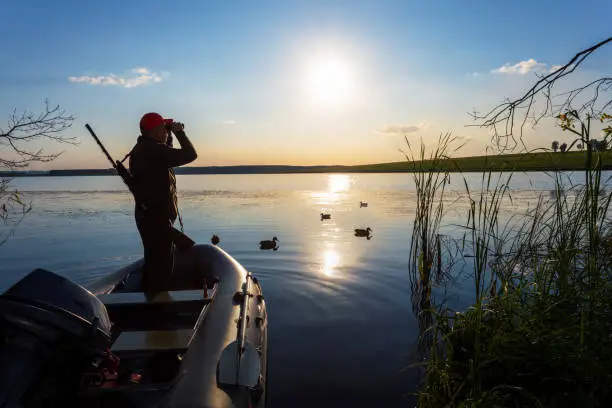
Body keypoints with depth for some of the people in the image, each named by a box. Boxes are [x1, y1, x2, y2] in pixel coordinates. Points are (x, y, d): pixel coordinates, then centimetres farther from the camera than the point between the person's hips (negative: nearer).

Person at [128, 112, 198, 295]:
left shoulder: (143, 149, 12)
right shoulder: (154, 150, -20)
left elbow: (169, 154, 26)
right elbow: (189, 155, -21)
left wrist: (170, 135, 14)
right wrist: (179, 132, -9)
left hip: (148, 215, 11)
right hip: (157, 218, -11)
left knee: (154, 260, 22)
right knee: (162, 263, -2)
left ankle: (149, 295, 35)